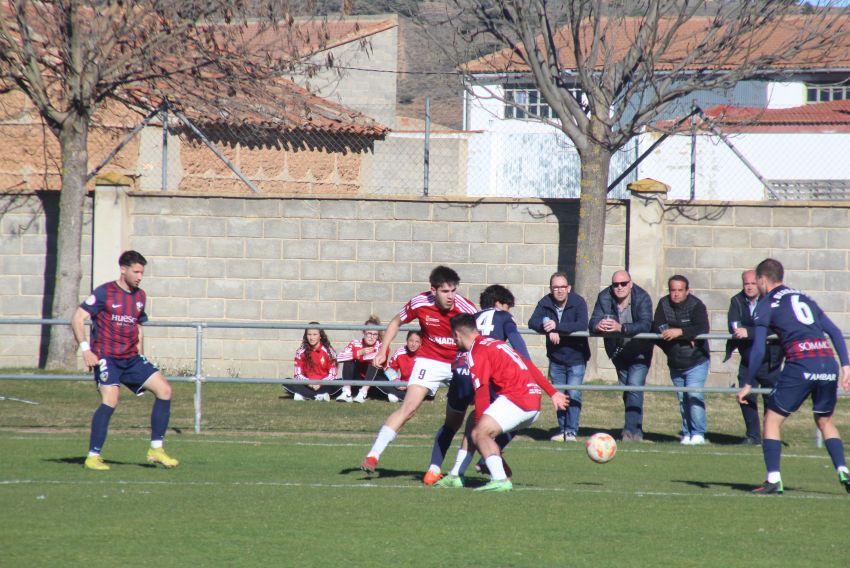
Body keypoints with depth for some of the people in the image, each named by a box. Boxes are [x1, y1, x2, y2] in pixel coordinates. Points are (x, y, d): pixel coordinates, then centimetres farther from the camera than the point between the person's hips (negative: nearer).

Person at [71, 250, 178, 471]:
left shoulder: (140, 296, 13)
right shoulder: (104, 293, -6)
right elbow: (77, 319, -8)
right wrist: (85, 349, -17)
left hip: (131, 358, 6)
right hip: (106, 358, -6)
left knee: (164, 389, -6)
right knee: (110, 401, -22)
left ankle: (156, 449, -1)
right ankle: (93, 456, -12)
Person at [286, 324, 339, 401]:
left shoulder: (328, 351, -3)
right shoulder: (301, 352, 1)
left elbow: (332, 374, -5)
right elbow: (298, 374, -1)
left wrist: (320, 383, -21)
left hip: (323, 385, -1)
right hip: (307, 385, 1)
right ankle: (320, 396, -37)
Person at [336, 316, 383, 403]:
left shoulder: (381, 345, -13)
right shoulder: (355, 343, -8)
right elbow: (340, 357, -24)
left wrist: (360, 357, -28)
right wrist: (360, 353, -33)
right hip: (359, 378, 2)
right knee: (349, 360, -18)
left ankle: (363, 394, -34)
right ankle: (346, 393, -26)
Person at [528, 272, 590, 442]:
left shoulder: (578, 302, -14)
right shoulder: (545, 303, -4)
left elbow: (582, 325, -29)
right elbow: (533, 322, -14)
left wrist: (557, 326, -36)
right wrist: (549, 329, -32)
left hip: (576, 359, -3)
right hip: (556, 359, 3)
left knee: (573, 395, -10)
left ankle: (571, 431, -5)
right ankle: (562, 429, 14)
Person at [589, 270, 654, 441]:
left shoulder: (642, 298, -24)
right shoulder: (604, 298, -13)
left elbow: (645, 325, -37)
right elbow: (593, 321, -22)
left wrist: (621, 328, -52)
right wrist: (598, 325, -48)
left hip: (640, 350, -5)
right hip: (618, 351, 5)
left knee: (635, 387, -19)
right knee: (626, 389, 12)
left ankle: (631, 429, -22)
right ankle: (636, 431, 24)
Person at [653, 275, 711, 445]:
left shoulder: (696, 305, -13)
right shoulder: (664, 304, 1)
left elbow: (702, 329, -26)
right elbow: (658, 326, -10)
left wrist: (679, 332, -34)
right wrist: (688, 336, -18)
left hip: (696, 362, -5)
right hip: (675, 364, 5)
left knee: (694, 396, -15)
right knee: (682, 399, 9)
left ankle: (698, 434, -10)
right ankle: (687, 433, 18)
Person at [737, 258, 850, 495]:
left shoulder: (766, 304, 8)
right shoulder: (804, 299, 26)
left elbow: (758, 349, 0)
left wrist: (748, 385, 6)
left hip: (800, 363, -5)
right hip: (828, 362, 5)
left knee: (772, 419, 8)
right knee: (825, 421, 22)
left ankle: (774, 480, -1)